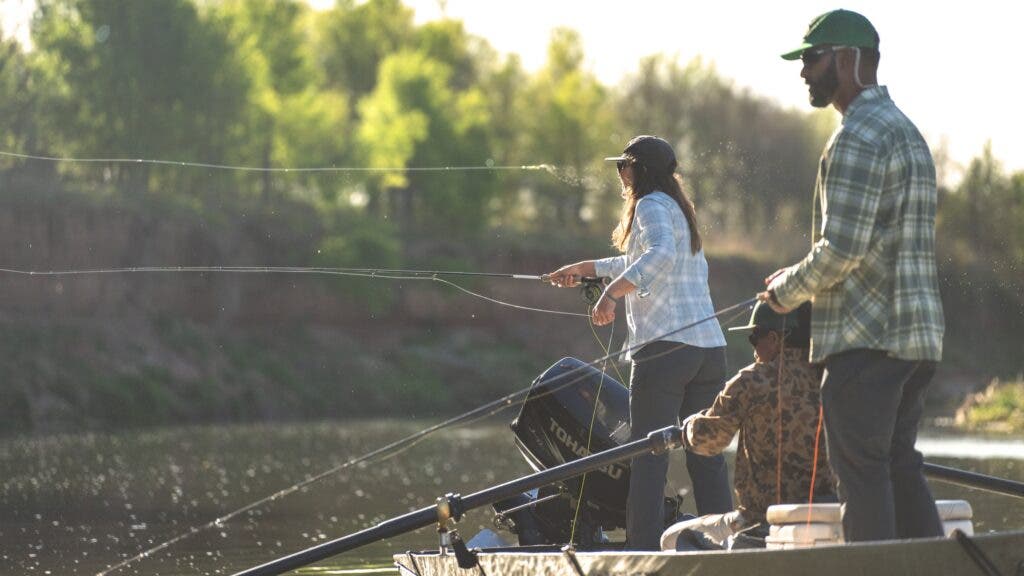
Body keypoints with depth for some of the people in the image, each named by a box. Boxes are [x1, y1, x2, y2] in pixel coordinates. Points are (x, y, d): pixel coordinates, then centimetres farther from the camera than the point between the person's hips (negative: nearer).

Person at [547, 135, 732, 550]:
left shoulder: (651, 206, -2)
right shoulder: (679, 208, 24)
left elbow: (660, 253, -24)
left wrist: (612, 291, -30)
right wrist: (590, 268, 47)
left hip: (665, 346, -8)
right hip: (710, 345, 8)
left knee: (648, 457, -8)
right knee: (707, 456, 6)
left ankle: (644, 549, -13)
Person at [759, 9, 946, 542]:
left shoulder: (858, 138, -13)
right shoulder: (905, 130, 20)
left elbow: (841, 250, -19)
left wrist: (786, 291, -2)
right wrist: (803, 280, 17)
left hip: (865, 338, -10)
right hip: (917, 336, 10)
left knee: (861, 472, -7)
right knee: (899, 468, 11)